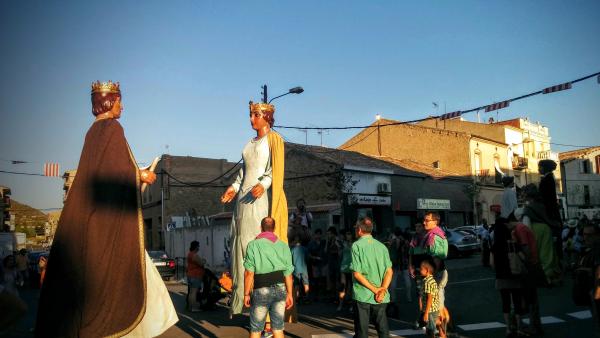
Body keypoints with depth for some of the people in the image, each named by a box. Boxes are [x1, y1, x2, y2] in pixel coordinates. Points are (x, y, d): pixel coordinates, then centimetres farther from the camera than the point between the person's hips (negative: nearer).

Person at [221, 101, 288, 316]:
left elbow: (275, 170, -9)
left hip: (260, 199, -7)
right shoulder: (250, 143, 23)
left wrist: (263, 184, -26)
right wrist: (234, 187, 9)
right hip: (243, 198, 7)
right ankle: (240, 299, 7)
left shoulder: (273, 139, 1)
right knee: (241, 245, 3)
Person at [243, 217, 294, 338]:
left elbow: (249, 273, -11)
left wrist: (246, 294, -3)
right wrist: (290, 294, 11)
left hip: (261, 291, -3)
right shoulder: (283, 246, 3)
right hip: (280, 289, 3)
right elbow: (288, 274, 3)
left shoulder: (253, 245, -6)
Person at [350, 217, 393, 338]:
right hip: (381, 297, 4)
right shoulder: (381, 246, 8)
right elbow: (389, 271, -1)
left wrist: (375, 290, -10)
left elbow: (357, 273, -13)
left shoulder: (357, 245, -6)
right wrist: (382, 289, -9)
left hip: (362, 295, -4)